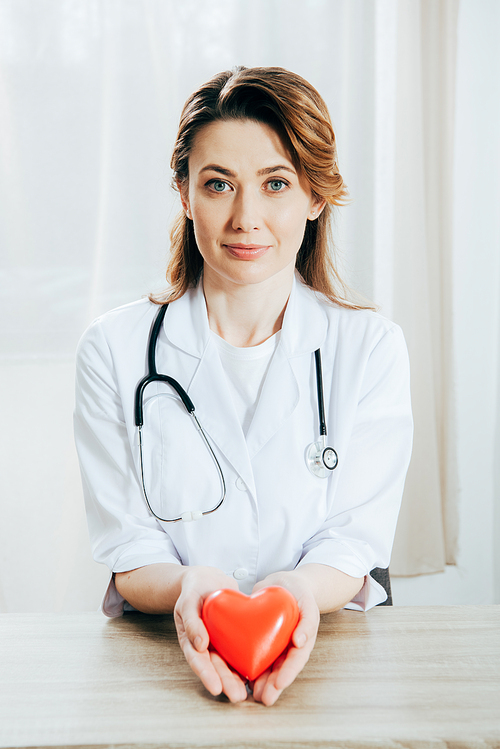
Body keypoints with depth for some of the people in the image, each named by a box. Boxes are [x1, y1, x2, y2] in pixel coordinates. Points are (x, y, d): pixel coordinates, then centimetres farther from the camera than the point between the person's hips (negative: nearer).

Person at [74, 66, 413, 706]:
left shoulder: (372, 348, 0)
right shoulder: (113, 350, -2)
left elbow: (355, 540, -3)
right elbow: (127, 550, -3)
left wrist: (299, 590, -25)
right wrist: (187, 588, -25)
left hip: (324, 638, 0)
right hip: (163, 653, 0)